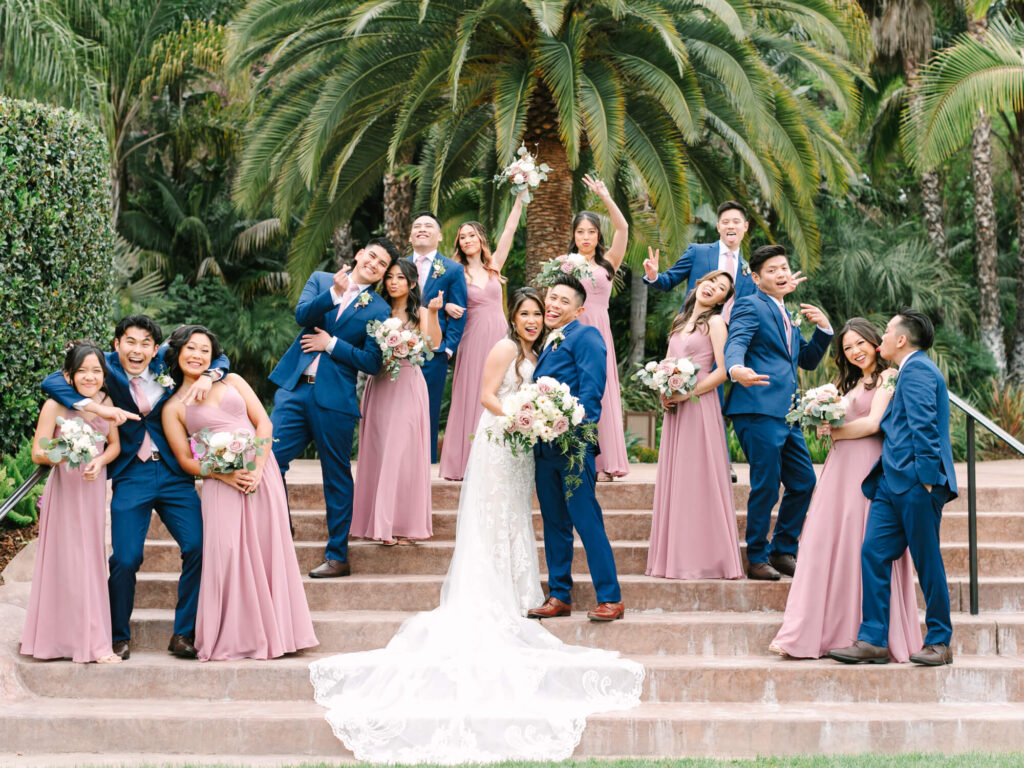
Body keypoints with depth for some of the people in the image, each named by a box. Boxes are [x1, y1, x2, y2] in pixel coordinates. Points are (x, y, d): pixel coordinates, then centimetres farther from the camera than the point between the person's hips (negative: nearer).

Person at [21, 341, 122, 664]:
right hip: (65, 489, -4)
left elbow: (115, 444, 8)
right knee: (66, 561, -3)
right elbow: (37, 453, -11)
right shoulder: (55, 406, -12)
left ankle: (90, 641, 15)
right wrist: (61, 454, -32)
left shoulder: (105, 402, 1)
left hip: (94, 488, 4)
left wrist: (99, 461, -12)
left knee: (92, 561, 8)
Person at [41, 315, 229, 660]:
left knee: (198, 547, -8)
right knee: (125, 559, -9)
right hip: (131, 476, -2)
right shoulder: (107, 368, -5)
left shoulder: (166, 361, 2)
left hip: (174, 474, 2)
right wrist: (99, 408, -28)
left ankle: (183, 634, 6)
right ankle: (119, 636, 13)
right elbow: (52, 382, -16)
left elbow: (217, 357, 12)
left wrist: (207, 376, -12)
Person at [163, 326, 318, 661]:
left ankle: (271, 632, 8)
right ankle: (233, 637, -2)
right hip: (221, 481, -2)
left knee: (268, 549, 0)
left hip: (262, 472, 2)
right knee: (227, 552, -11)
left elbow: (264, 423, 6)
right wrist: (225, 475, -13)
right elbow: (185, 459, 3)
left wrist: (257, 469, -8)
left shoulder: (232, 381, 14)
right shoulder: (174, 407, 9)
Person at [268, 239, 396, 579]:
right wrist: (334, 293, -21)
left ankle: (337, 557, 14)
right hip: (294, 388, 2)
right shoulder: (320, 280, 11)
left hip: (334, 398, -2)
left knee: (337, 478, 4)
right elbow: (302, 315, -7)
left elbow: (373, 363, -4)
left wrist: (332, 344, -9)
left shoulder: (378, 310, 3)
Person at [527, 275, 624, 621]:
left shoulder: (585, 336, -3)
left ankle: (610, 599, -8)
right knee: (554, 523, 11)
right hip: (544, 447, 8)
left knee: (587, 521, -10)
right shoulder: (549, 344, 21)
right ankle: (559, 596, 16)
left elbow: (591, 388, -13)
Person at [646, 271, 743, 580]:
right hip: (675, 409, 7)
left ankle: (706, 557, -3)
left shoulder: (715, 323, -2)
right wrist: (664, 393, 3)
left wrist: (687, 393, -14)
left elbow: (723, 370, -11)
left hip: (700, 405, -7)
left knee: (700, 480, -7)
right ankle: (675, 556, 10)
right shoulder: (680, 322, 18)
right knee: (674, 480, 6)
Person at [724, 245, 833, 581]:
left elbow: (808, 360, 29)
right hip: (759, 411, -9)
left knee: (803, 482, 11)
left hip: (787, 414, 9)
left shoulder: (787, 315, 24)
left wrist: (823, 329, 12)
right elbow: (735, 344, -19)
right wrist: (737, 369, -42)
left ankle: (783, 551, 23)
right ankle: (756, 559, 5)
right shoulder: (749, 307, -3)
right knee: (766, 487, -7)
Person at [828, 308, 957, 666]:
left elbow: (924, 427, -18)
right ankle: (873, 641, 1)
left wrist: (925, 478, -22)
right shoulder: (911, 371, 23)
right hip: (892, 482, 10)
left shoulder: (917, 369, -9)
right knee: (874, 554, 2)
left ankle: (939, 643, 8)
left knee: (927, 562, -1)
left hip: (914, 482, -10)